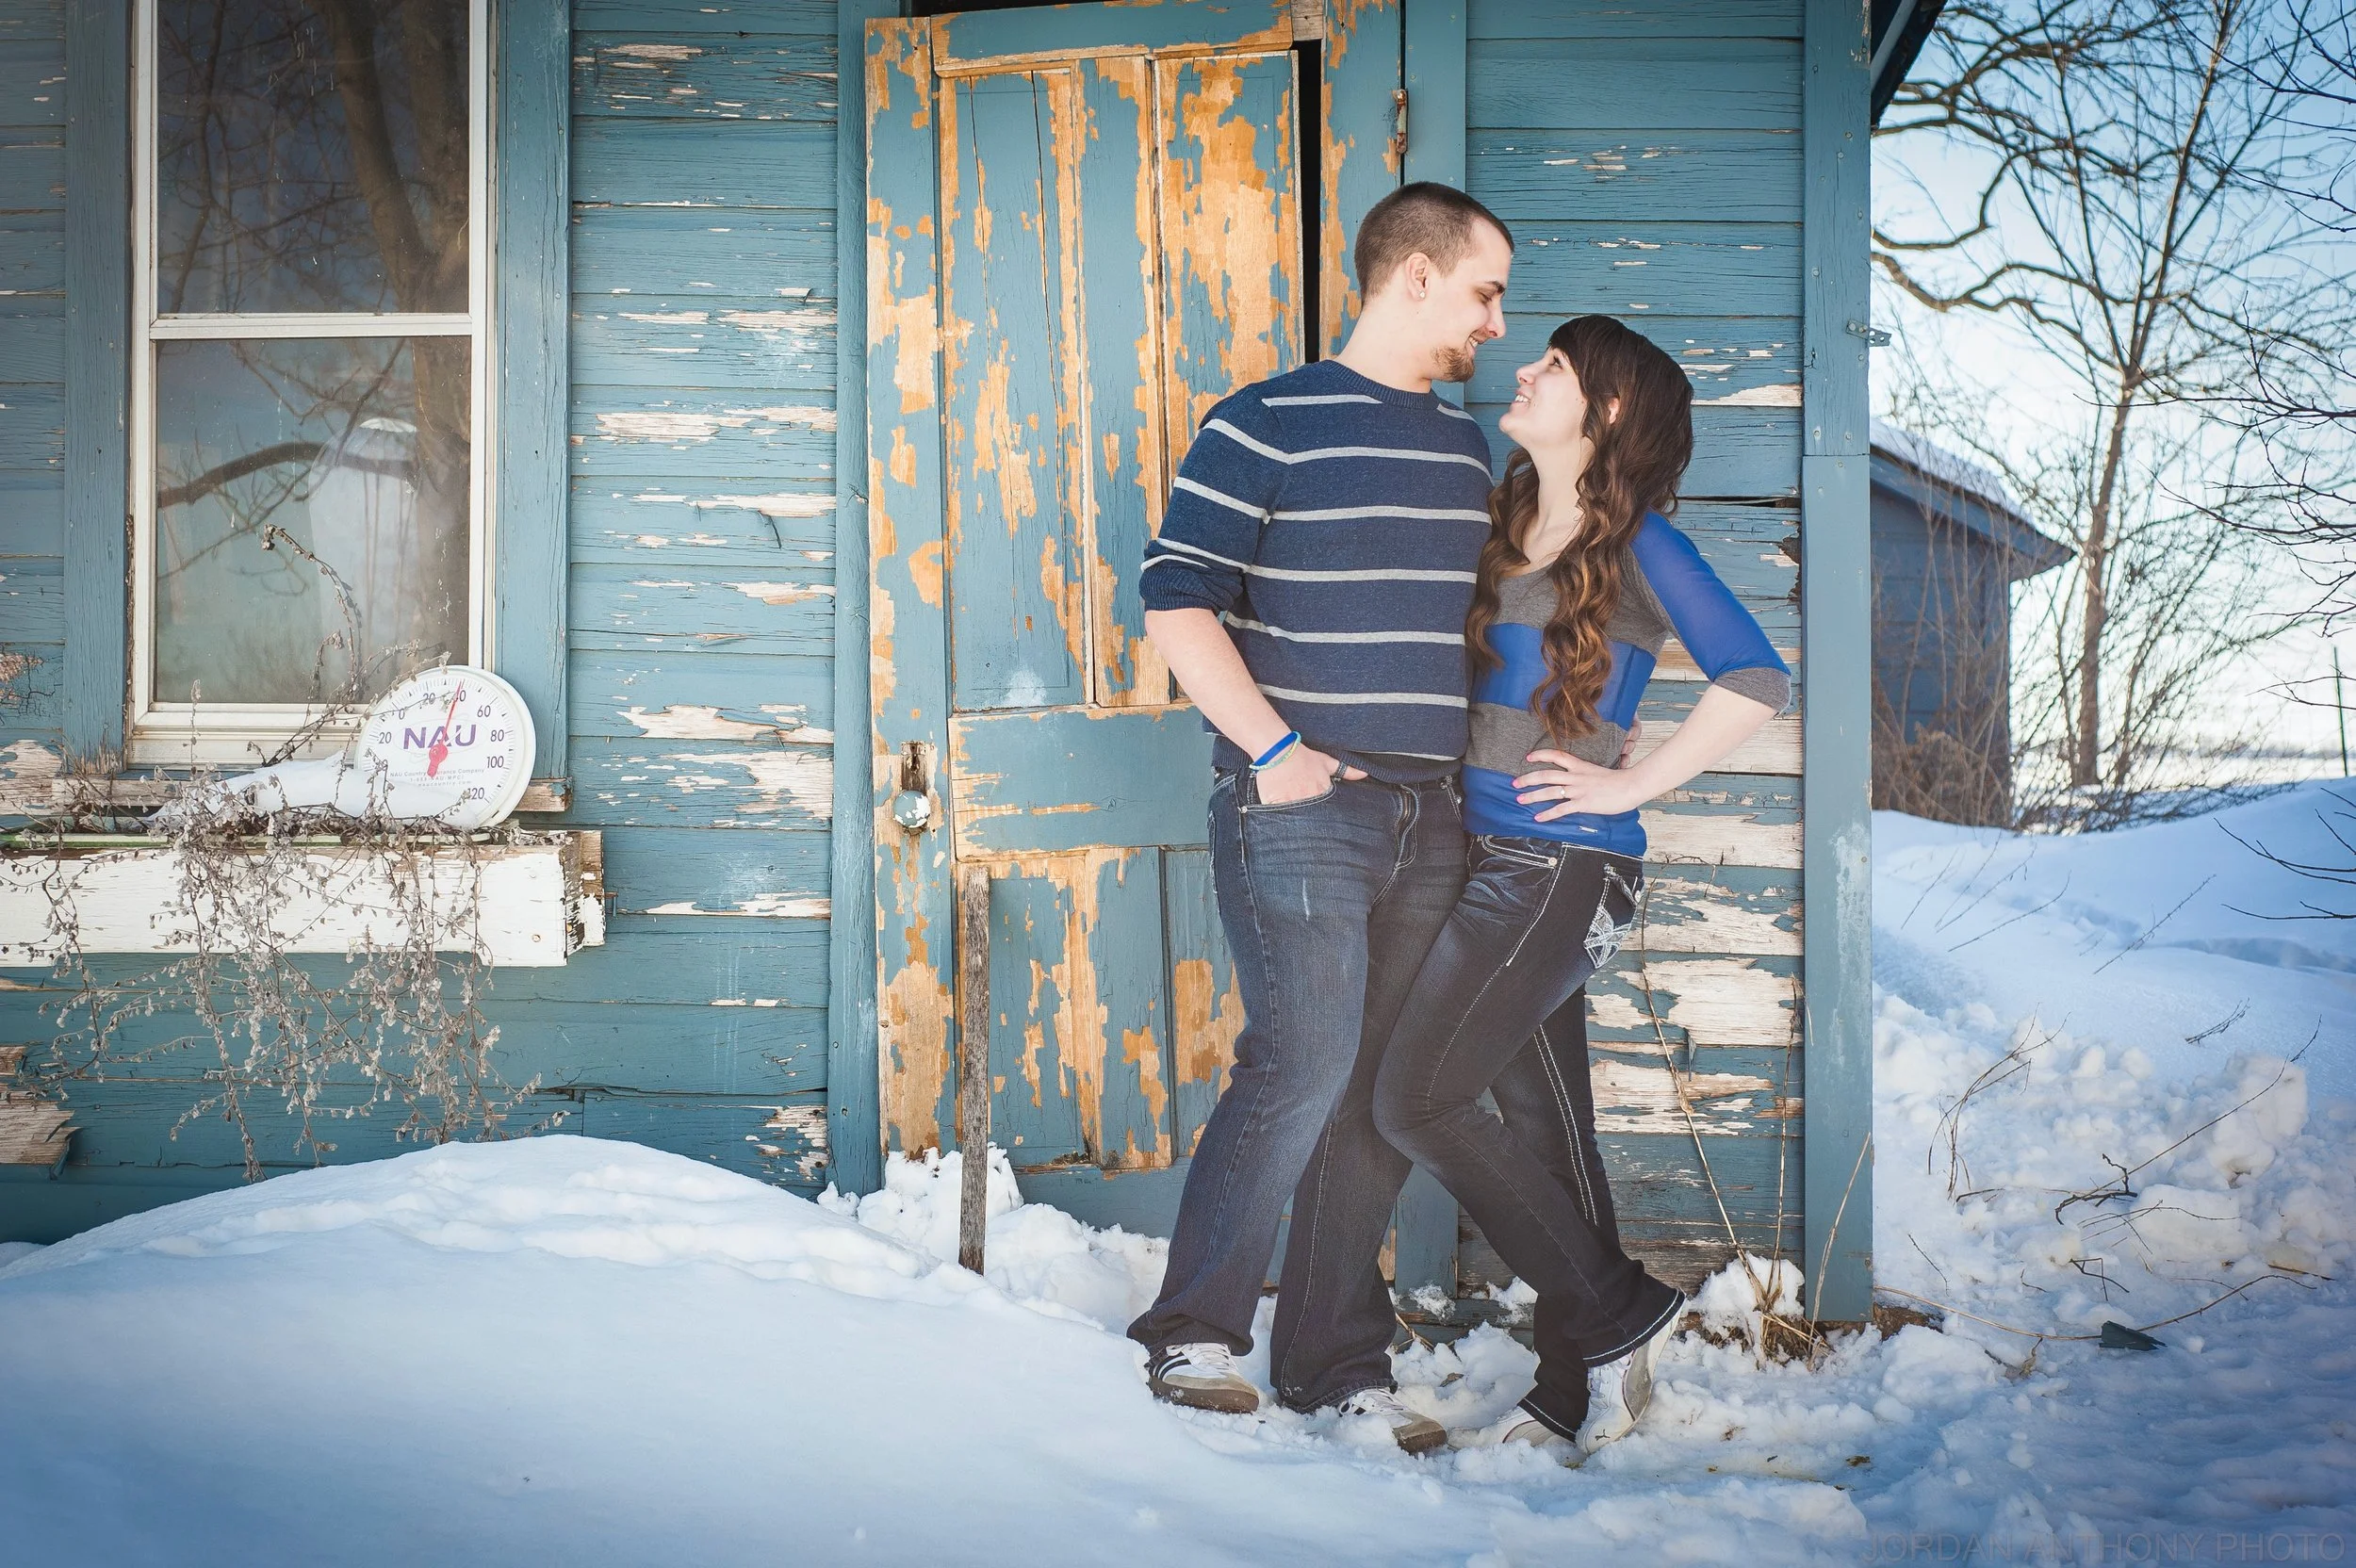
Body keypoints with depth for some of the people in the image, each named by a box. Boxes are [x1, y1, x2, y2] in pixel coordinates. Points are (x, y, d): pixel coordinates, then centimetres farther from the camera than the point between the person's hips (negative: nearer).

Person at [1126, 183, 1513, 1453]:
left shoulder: (1464, 449, 18)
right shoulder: (1267, 424, -3)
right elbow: (1176, 602, -10)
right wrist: (1273, 745, -15)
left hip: (1427, 816, 7)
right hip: (1299, 809, -6)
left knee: (1383, 1087, 7)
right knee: (1303, 1061, -12)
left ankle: (1337, 1363, 17)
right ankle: (1191, 1335, 4)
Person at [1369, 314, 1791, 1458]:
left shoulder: (1638, 546, -8)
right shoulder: (1502, 524, 14)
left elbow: (1758, 680, -15)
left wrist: (1632, 783, -12)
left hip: (1563, 868, -7)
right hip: (1490, 858, 7)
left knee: (1416, 1098, -10)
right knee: (1542, 1117, 10)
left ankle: (1614, 1317, 5)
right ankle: (1583, 1392, 20)